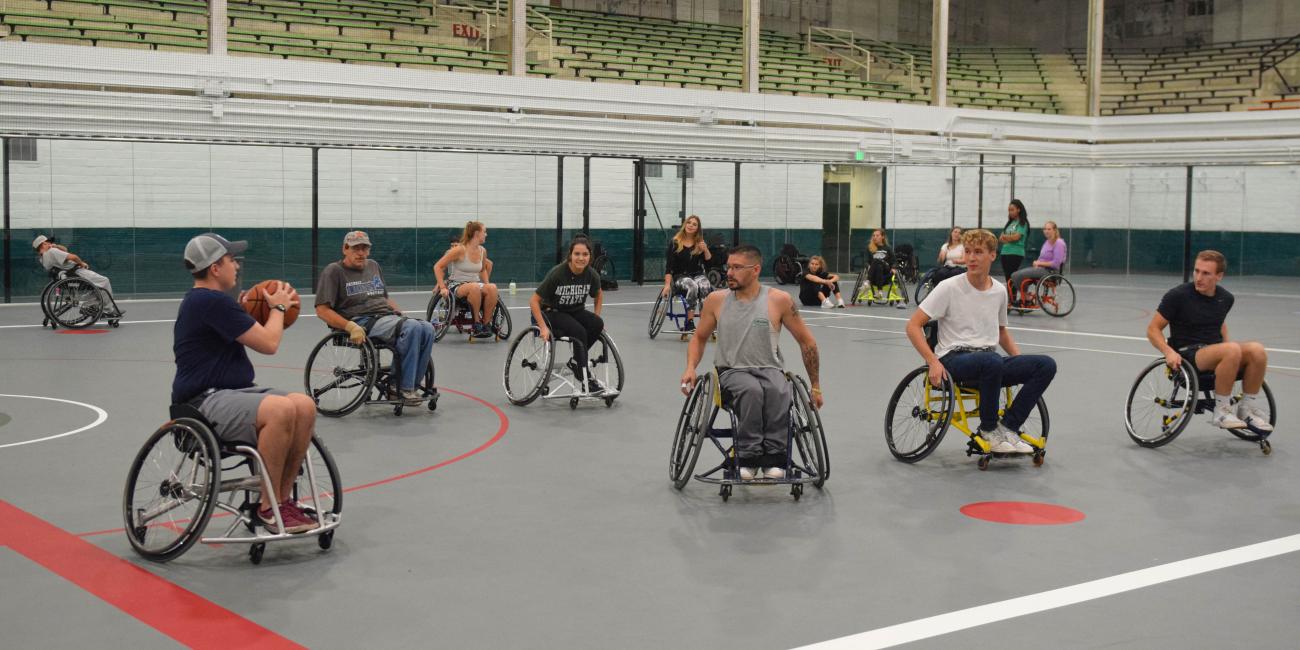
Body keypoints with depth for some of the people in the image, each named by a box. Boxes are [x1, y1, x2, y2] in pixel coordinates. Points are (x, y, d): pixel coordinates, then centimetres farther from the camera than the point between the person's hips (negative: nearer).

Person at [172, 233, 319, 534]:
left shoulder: (206, 300, 19)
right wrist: (278, 307, 4)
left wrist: (275, 308, 15)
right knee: (282, 409, -33)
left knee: (305, 405, -9)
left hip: (235, 392, 10)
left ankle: (283, 498, -4)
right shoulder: (212, 301, -15)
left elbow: (252, 333, 31)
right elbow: (268, 343, -14)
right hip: (206, 402, -10)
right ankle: (268, 507, -20)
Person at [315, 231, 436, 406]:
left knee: (427, 328, -21)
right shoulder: (334, 271, 2)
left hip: (388, 316, 7)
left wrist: (401, 313, 14)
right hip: (363, 322, -7)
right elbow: (322, 310, -7)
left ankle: (408, 387, -19)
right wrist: (350, 327, -20)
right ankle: (405, 389, -25)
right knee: (412, 327, -31)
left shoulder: (373, 266, 24)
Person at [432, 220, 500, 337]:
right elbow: (437, 267, -9)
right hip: (457, 286, -5)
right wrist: (442, 287, -17)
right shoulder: (460, 250, -12)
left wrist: (487, 285, 10)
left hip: (476, 285, 5)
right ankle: (477, 323, -25)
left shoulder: (482, 251, 6)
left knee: (492, 288, -28)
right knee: (475, 287, -39)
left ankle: (486, 323, -18)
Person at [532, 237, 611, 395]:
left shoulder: (592, 275, -11)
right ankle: (588, 383, -26)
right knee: (579, 332, -31)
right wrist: (543, 327, -25)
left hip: (576, 311, 5)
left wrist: (596, 318, 2)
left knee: (598, 324, -25)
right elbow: (534, 301, -19)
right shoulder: (557, 273, -24)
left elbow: (599, 295, 13)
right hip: (552, 312, -5)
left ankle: (576, 362, -6)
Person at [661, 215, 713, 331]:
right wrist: (667, 284, -16)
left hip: (698, 275, 2)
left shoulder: (700, 243, 7)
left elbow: (709, 260, 3)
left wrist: (705, 250, -17)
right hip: (680, 277, -2)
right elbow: (669, 266, -5)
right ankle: (690, 322, -33)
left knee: (705, 288, -32)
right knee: (692, 287, -36)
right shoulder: (675, 243, -2)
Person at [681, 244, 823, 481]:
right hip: (732, 371, 0)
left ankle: (773, 459, -34)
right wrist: (691, 367, 0)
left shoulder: (779, 300, 0)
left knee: (779, 393, -37)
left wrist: (815, 386, 12)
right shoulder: (716, 300, 5)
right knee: (751, 390, -37)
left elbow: (806, 341, 9)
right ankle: (749, 459, -35)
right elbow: (700, 338, 20)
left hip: (769, 369, 0)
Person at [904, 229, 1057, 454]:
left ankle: (1008, 427, -10)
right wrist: (933, 362, -20)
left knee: (1046, 365, -16)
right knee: (992, 361, -40)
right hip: (955, 358, -6)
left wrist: (1021, 363, 14)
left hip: (989, 361, 6)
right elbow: (913, 326, -8)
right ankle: (988, 429, -17)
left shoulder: (999, 291, 11)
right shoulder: (949, 288, -5)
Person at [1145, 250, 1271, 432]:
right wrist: (1168, 352, -21)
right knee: (1233, 349, -34)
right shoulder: (1178, 296, -7)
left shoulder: (1226, 298, 9)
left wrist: (1228, 346, 13)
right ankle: (1222, 410, -21)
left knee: (1257, 349, -24)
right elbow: (1153, 329, -4)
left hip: (1217, 352, 5)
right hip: (1188, 354, -5)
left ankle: (1247, 409, -9)